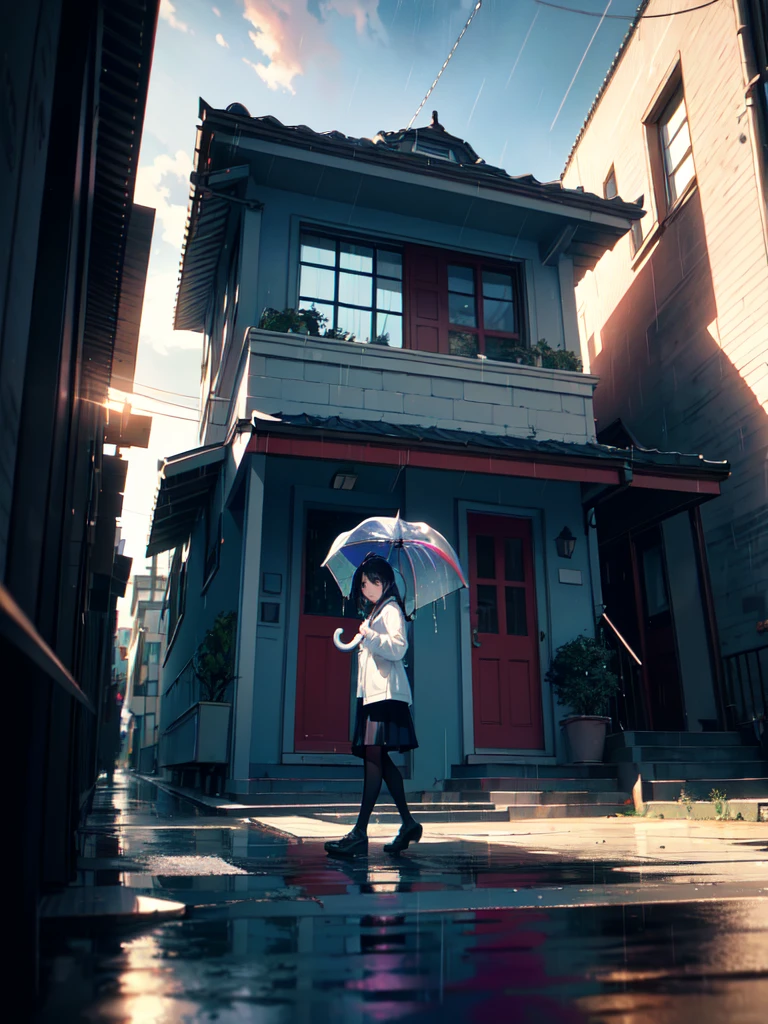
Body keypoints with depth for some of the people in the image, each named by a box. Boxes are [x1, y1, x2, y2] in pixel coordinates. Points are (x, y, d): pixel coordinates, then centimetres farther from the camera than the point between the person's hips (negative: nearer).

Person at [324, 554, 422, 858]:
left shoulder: (391, 610, -2)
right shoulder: (373, 613, 25)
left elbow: (399, 648, -18)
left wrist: (370, 636, -23)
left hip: (386, 693, -9)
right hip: (372, 694, 9)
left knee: (373, 756, -14)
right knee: (379, 759, 6)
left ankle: (360, 833, -16)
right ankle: (408, 823, 14)